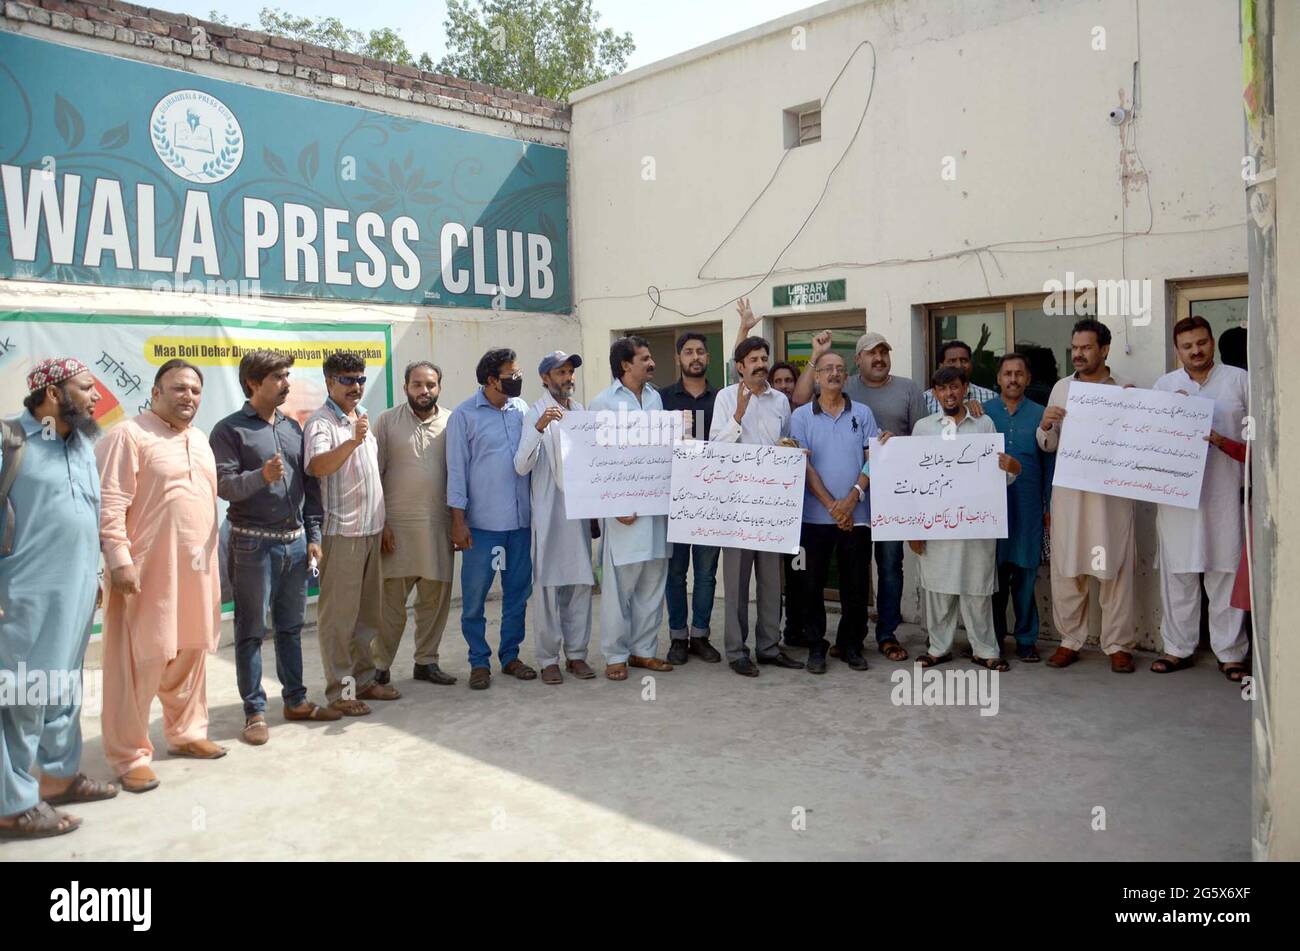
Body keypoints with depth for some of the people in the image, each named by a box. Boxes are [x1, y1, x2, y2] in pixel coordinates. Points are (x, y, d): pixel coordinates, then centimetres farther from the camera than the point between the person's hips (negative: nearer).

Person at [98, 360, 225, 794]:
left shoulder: (199, 440, 16)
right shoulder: (128, 435, -9)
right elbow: (109, 504, -15)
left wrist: (212, 559, 19)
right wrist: (119, 559, -21)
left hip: (196, 569, 7)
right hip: (149, 570, -7)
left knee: (190, 654, 15)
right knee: (139, 663, -2)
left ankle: (185, 733, 30)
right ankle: (130, 756, 8)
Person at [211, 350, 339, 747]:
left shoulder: (293, 427, 12)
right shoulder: (230, 429, -5)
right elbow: (224, 484, -14)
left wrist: (313, 535, 9)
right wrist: (262, 477, -31)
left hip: (295, 541, 6)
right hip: (253, 543, -5)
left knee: (291, 625, 14)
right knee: (251, 630, 2)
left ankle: (296, 700, 24)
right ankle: (255, 711, 11)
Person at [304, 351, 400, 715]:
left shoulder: (364, 417, 15)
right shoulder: (321, 423, -9)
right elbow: (317, 466, -28)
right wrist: (351, 442, -42)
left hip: (371, 529, 8)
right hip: (340, 531, -8)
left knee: (367, 610, 14)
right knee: (338, 614, -1)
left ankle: (363, 678, 25)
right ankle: (340, 690, 6)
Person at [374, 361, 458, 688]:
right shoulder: (387, 421, 3)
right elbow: (374, 474, 1)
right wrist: (379, 523, -5)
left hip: (439, 525, 2)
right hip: (397, 525, -2)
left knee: (435, 597, 7)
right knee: (391, 597, -1)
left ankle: (426, 661, 20)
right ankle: (380, 665, 11)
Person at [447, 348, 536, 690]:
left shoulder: (522, 409, 6)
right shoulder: (465, 415, -4)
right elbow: (456, 469, -5)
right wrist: (458, 521, -8)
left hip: (521, 520, 4)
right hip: (482, 521, -4)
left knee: (518, 591, 11)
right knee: (475, 595, 2)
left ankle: (510, 655, 25)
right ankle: (479, 661, 16)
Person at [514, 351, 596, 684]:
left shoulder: (581, 411, 10)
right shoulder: (536, 413, -6)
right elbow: (522, 466, -16)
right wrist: (539, 428, -29)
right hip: (550, 512, -5)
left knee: (581, 582, 8)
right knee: (550, 585, 0)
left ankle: (576, 653, 19)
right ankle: (548, 659, 10)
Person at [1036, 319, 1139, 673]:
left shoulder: (1125, 389, 3)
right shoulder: (1061, 388, 10)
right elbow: (1048, 445, 12)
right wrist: (1045, 424, -9)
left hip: (1112, 492, -2)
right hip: (1068, 491, 2)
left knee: (1115, 570, 2)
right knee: (1066, 568, 5)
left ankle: (1118, 644, 12)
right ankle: (1070, 640, 17)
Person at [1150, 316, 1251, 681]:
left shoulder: (1239, 380, 7)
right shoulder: (1164, 385, 12)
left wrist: (1226, 442, -11)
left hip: (1224, 494, -1)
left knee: (1226, 576, 2)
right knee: (1177, 576, 5)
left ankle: (1230, 652, 12)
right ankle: (1178, 648, 15)